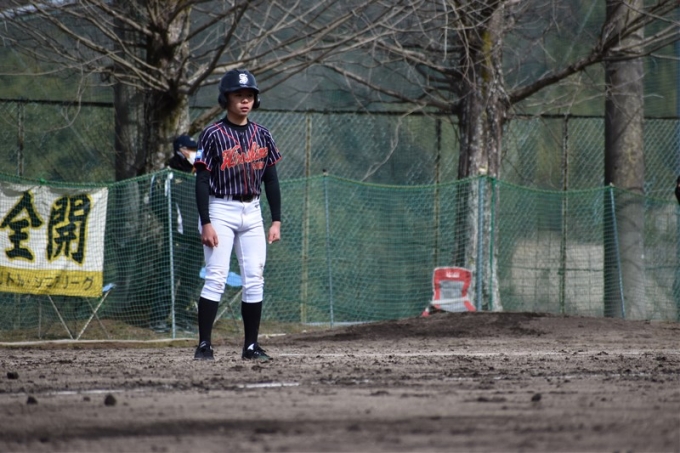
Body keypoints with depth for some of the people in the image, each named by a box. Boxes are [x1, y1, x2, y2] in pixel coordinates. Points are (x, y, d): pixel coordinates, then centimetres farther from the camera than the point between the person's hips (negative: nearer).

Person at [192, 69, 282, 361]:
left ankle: (251, 346, 7)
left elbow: (271, 180, 11)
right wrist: (206, 224, -16)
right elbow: (202, 181, -9)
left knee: (255, 280, 2)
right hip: (220, 211, -5)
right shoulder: (213, 136, -7)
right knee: (216, 278, -12)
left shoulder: (262, 135, 8)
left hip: (252, 212, 5)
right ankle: (204, 345, -11)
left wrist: (276, 221, 5)